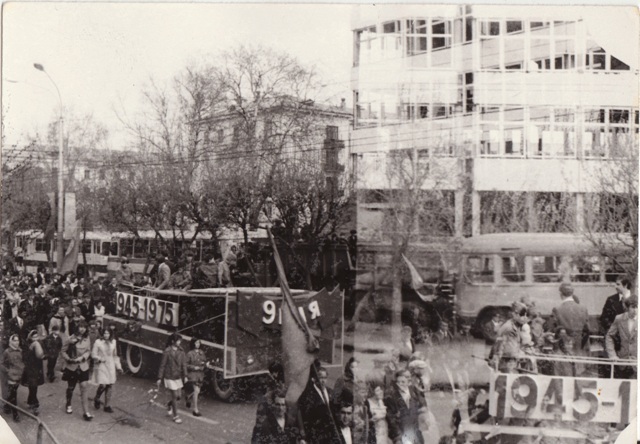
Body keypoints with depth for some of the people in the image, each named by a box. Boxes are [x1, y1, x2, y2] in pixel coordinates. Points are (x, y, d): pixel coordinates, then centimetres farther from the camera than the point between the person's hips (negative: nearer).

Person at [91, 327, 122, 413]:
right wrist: (100, 359, -21)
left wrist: (118, 366, 14)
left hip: (110, 366, 4)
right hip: (101, 366, -4)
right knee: (102, 385, -12)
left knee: (109, 385, 4)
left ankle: (107, 406, 14)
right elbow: (93, 354, -4)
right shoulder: (98, 342, -6)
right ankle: (96, 399, 19)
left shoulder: (113, 342, 6)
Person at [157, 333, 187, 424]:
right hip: (170, 377, -5)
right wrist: (160, 378, -7)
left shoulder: (180, 351, 2)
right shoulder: (167, 352, -12)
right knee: (175, 396, -3)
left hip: (178, 376, 5)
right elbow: (162, 365, -8)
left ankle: (170, 404, 44)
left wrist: (185, 375, -5)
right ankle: (175, 416, 9)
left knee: (178, 395, 11)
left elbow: (183, 364, 3)